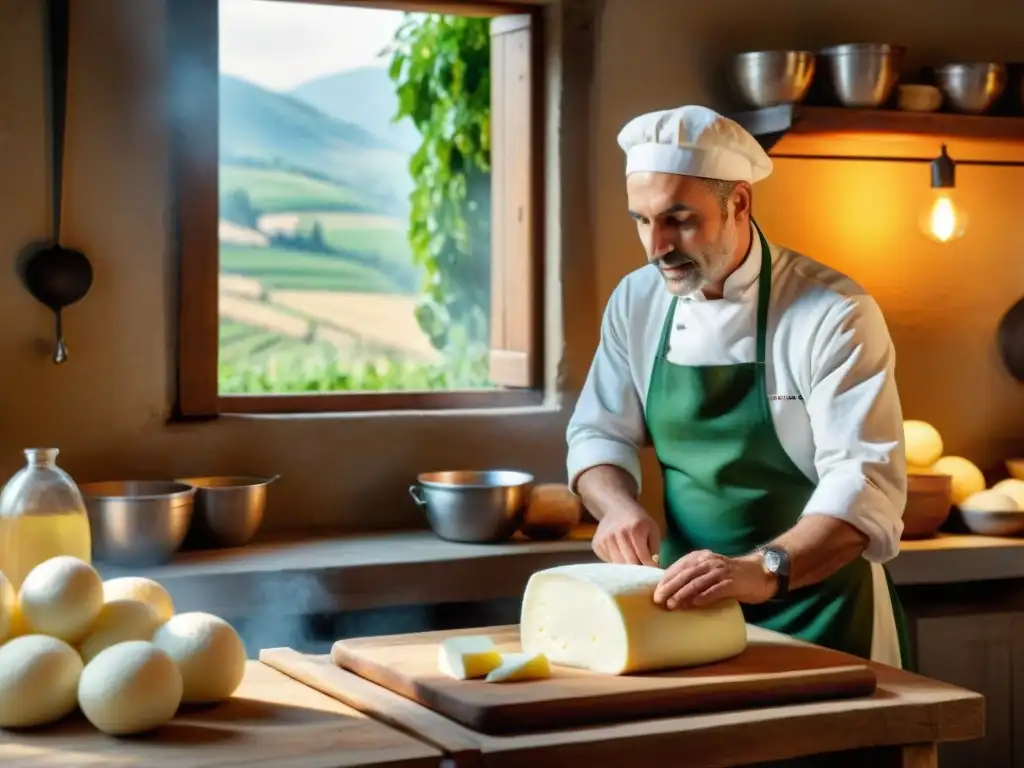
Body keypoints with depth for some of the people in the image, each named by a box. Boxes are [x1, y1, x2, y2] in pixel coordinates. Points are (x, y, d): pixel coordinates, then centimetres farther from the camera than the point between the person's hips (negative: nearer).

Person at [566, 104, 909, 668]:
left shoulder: (834, 314, -16)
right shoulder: (636, 302, 2)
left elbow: (865, 483, -23)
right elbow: (599, 435, 9)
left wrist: (764, 570, -39)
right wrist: (619, 507, -13)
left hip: (813, 617, -4)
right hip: (688, 604, 4)